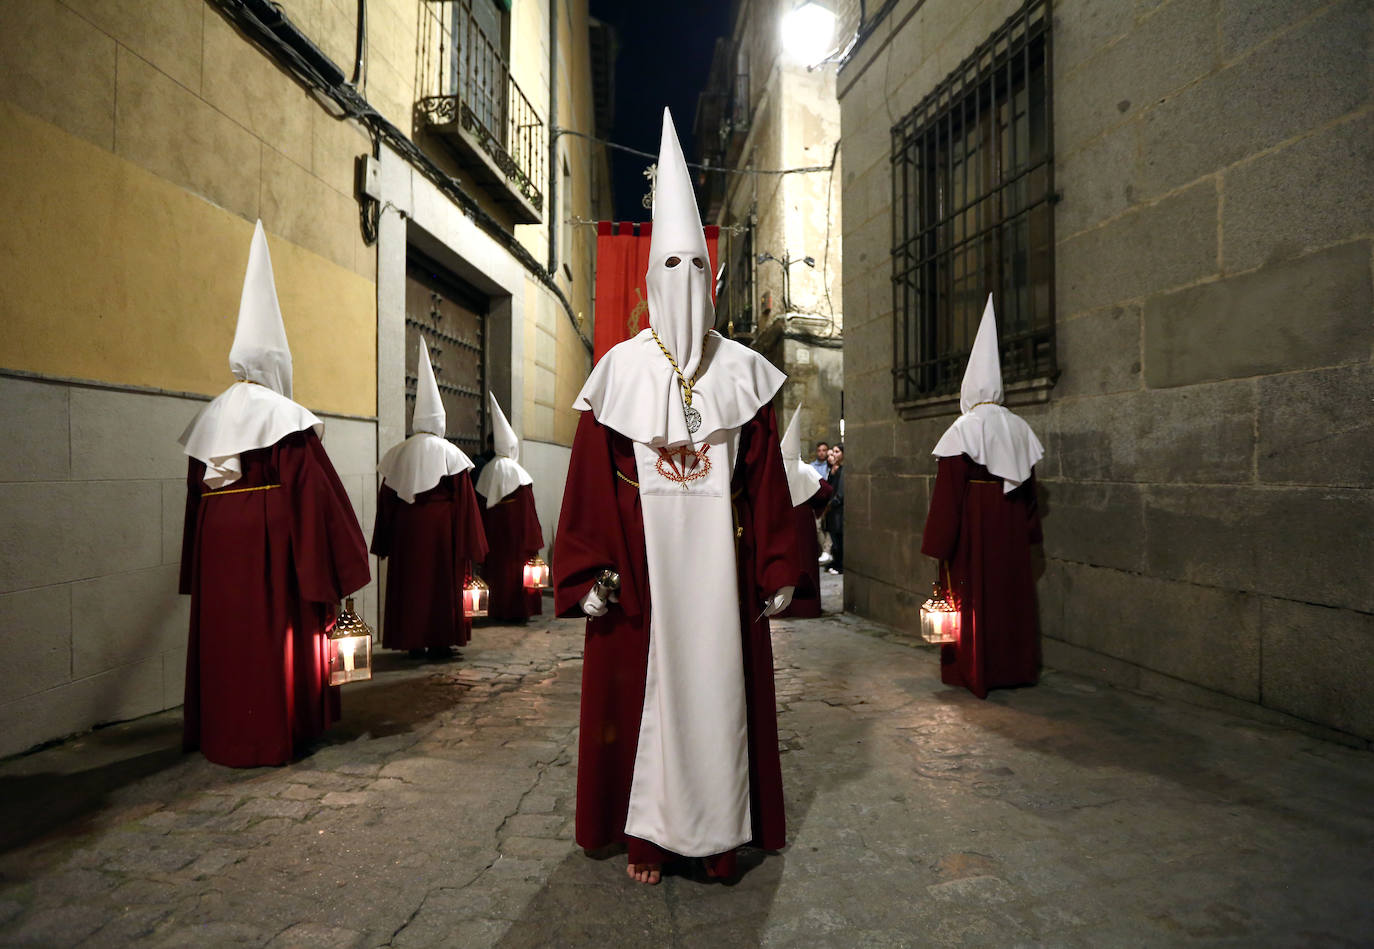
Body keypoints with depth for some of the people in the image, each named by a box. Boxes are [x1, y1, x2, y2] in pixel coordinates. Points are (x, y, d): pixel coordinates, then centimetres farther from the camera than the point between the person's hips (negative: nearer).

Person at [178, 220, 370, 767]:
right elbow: (314, 490, -15)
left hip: (216, 542, 7)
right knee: (275, 633, 3)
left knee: (223, 631, 15)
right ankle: (271, 735, 11)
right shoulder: (284, 416, -11)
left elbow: (196, 492, 13)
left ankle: (219, 730, 26)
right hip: (271, 542, -6)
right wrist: (338, 559, -8)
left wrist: (198, 565, 21)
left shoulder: (208, 419, 9)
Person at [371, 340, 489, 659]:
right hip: (441, 531, -3)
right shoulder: (450, 453, -6)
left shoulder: (397, 454, 4)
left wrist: (384, 543, 14)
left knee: (408, 582, 10)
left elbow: (386, 500, 7)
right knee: (443, 582, 4)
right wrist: (467, 544, 1)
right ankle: (440, 641, 7)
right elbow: (463, 500, -6)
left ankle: (413, 641, 13)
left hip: (405, 531, 3)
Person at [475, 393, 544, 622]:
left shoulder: (488, 470, 1)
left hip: (493, 531, 4)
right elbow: (527, 509, -9)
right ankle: (517, 609, 6)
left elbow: (483, 504, 5)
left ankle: (496, 608, 17)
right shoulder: (517, 472, -10)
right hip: (515, 532, -4)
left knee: (496, 566, 11)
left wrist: (484, 535, 12)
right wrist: (532, 540, -4)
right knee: (517, 565, 3)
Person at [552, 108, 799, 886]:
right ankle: (648, 835, 22)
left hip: (718, 557, 1)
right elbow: (592, 478, -1)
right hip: (642, 556, -1)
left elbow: (767, 477, 5)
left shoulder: (741, 370, 6)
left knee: (720, 681, 7)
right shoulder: (620, 368, 2)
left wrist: (773, 569, 2)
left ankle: (719, 830, 24)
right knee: (643, 686, 5)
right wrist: (592, 571, -6)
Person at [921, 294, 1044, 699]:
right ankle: (1012, 665, 25)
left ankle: (976, 671, 10)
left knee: (973, 594, 3)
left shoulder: (963, 429, -13)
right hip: (1011, 527, 6)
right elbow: (1029, 486, 9)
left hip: (973, 527, -5)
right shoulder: (1020, 428, 5)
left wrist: (939, 542, -11)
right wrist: (1029, 530, 16)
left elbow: (948, 492, -15)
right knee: (1011, 592, 14)